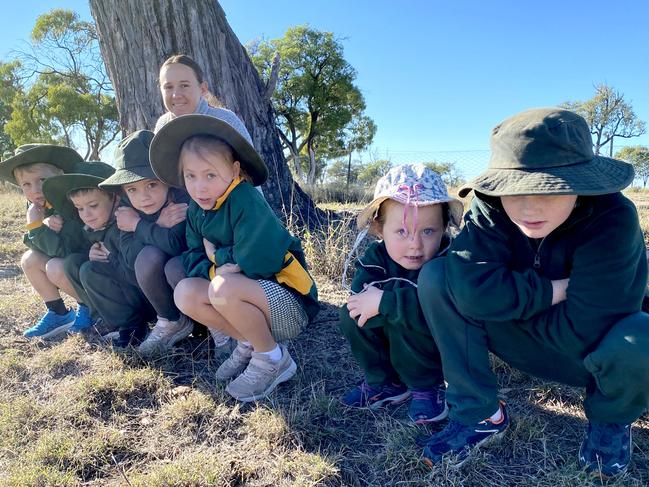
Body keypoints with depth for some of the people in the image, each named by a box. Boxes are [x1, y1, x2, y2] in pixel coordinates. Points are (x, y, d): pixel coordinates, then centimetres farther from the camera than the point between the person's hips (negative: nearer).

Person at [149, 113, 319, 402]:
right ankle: (250, 344, 7)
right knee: (185, 292, -7)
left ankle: (272, 359, -7)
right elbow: (192, 260, 3)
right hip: (251, 299, 8)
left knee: (224, 289, -32)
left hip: (290, 305, -8)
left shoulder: (246, 201, -21)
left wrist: (215, 254, -12)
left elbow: (255, 262, -30)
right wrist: (216, 270, -19)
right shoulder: (197, 211, 4)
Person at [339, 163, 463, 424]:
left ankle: (426, 386, -7)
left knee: (399, 322, -32)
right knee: (350, 315, -17)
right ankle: (386, 382, 0)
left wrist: (384, 302, -40)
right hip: (391, 349, 5)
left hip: (440, 351, -4)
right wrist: (407, 299, -37)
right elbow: (360, 298, -27)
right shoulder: (376, 258, -12)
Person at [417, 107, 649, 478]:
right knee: (436, 277, -21)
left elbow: (584, 330, -31)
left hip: (596, 349, -1)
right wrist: (551, 291, -29)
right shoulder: (492, 207, -20)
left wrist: (508, 299, -21)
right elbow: (472, 289, -34)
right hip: (524, 343, 2)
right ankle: (481, 415, -8)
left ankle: (611, 421, 2)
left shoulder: (613, 220, -27)